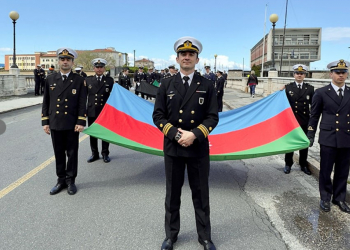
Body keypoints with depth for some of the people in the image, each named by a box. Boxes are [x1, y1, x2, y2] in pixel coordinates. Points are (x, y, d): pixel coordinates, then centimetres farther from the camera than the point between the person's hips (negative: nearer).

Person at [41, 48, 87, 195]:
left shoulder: (79, 81, 0)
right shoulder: (50, 79, 7)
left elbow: (82, 104, -4)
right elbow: (46, 102, 8)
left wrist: (81, 122, -11)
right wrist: (45, 122, 3)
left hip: (72, 124, -2)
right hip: (55, 124, 3)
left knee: (72, 153, 7)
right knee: (59, 154, 11)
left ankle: (71, 181, 20)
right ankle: (61, 180, 24)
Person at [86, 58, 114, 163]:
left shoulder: (109, 80, 3)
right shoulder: (88, 80, 6)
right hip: (92, 112, 1)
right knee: (92, 134, 9)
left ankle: (105, 153, 22)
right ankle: (94, 153, 24)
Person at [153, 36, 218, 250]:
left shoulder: (207, 85, 1)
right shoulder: (167, 84, 4)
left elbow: (213, 117, -4)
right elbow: (158, 115, 0)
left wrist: (194, 135, -18)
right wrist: (176, 134, -14)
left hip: (199, 148, 0)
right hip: (173, 147, 1)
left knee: (201, 194, 10)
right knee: (172, 194, 13)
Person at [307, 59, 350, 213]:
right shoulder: (321, 93, -2)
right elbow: (314, 116, 1)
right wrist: (310, 136, -2)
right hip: (328, 139, -3)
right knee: (326, 171, 6)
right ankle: (325, 198, 22)